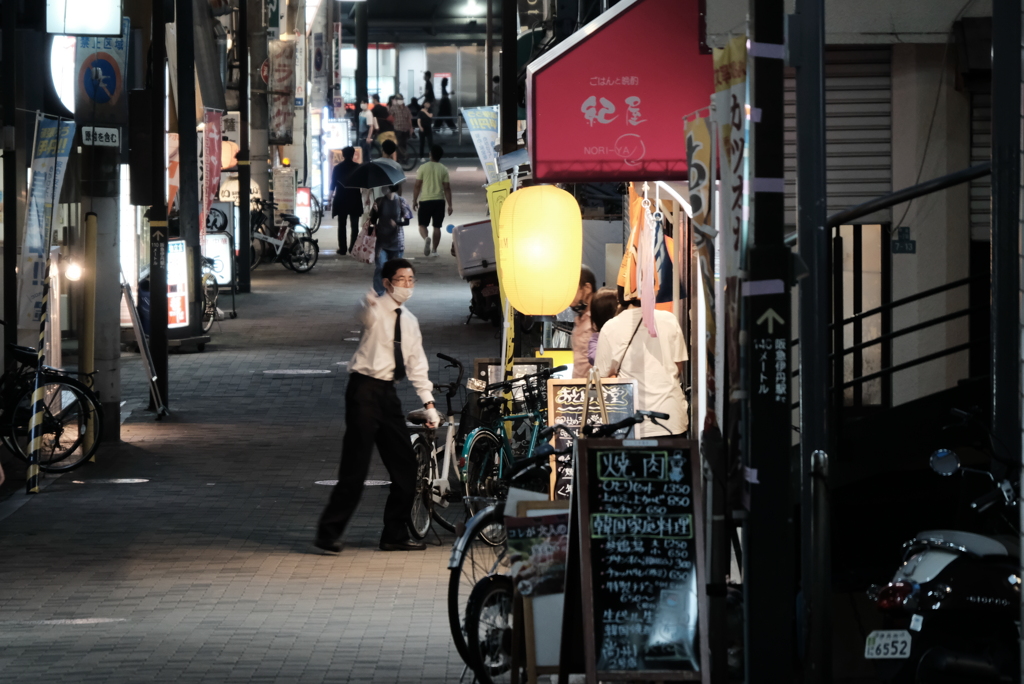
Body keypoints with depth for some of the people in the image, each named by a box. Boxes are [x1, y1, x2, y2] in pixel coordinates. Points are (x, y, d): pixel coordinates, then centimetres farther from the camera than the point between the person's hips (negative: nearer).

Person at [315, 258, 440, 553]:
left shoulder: (409, 321, 17)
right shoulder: (376, 311, -6)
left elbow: (417, 364, 22)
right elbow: (364, 316, -32)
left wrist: (428, 403, 14)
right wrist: (368, 305, -57)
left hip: (388, 394, 8)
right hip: (365, 389, -8)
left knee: (405, 465, 7)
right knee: (356, 466, -11)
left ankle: (395, 535, 17)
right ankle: (328, 532, -6)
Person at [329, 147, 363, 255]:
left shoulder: (337, 168, -3)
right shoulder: (357, 167, -4)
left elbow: (333, 184, 1)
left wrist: (331, 197, 13)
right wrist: (364, 196, 12)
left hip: (341, 200, 0)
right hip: (355, 200, 0)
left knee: (342, 225, 5)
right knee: (354, 225, 6)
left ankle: (342, 248, 1)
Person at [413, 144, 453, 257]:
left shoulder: (423, 168, -4)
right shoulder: (444, 170, 0)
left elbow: (417, 186, -3)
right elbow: (447, 188, -1)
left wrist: (414, 201, 7)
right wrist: (450, 205, 3)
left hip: (425, 201, -2)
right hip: (439, 200, 2)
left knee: (422, 224, 6)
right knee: (437, 226, 11)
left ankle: (426, 238, -25)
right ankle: (434, 250, 11)